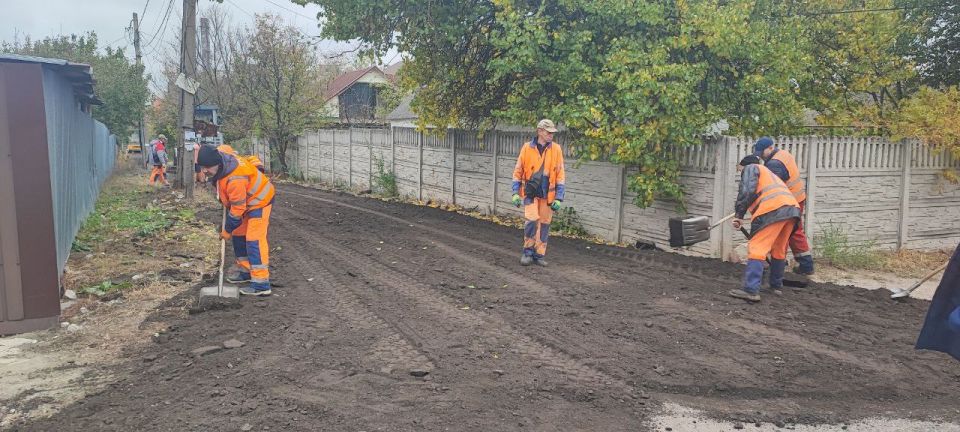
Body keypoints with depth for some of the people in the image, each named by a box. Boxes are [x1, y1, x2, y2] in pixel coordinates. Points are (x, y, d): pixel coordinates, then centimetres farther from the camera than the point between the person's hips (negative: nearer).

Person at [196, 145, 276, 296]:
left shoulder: (235, 179, -37)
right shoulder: (221, 157, -10)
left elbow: (237, 209, -27)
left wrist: (227, 230, -14)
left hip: (259, 201, -10)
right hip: (245, 200, 10)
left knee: (254, 240, -17)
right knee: (238, 235, 16)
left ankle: (261, 284, -19)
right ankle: (246, 271, 29)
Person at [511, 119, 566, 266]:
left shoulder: (556, 149, 0)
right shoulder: (527, 148, -2)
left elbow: (560, 175, 1)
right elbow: (518, 171, 3)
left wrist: (559, 198, -3)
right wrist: (516, 193, -2)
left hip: (547, 194, 2)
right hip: (530, 192, -2)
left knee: (544, 224, 6)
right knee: (532, 220, -13)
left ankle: (539, 255, 18)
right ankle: (528, 251, 6)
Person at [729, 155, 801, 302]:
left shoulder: (750, 168, 15)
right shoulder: (767, 172, 39)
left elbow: (747, 191, -5)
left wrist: (738, 215, -5)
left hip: (773, 210, -9)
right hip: (792, 209, 9)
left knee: (756, 249, -11)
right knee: (779, 250, 21)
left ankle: (751, 290, -19)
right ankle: (776, 286, 31)